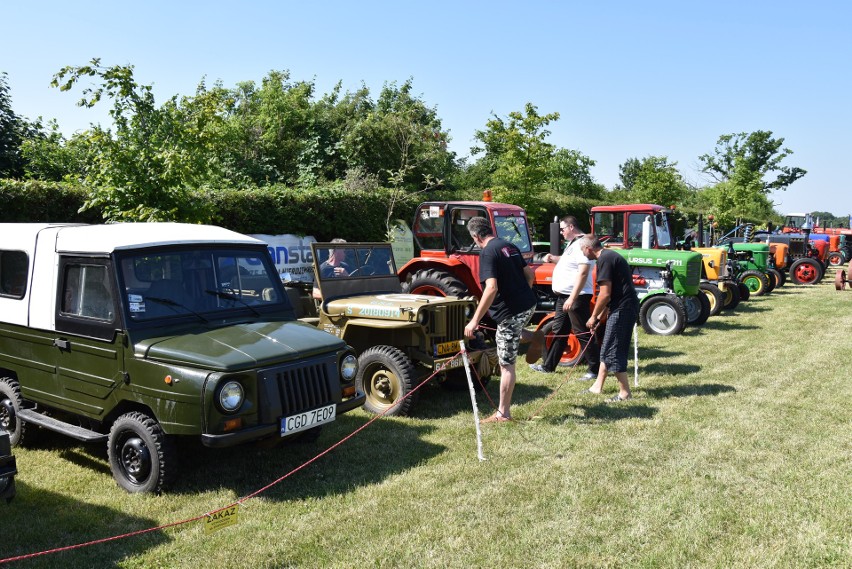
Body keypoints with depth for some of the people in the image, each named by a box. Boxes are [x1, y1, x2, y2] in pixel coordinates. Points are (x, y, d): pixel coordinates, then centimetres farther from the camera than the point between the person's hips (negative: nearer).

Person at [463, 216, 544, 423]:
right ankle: (534, 337, 23)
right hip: (528, 305, 8)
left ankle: (503, 414, 9)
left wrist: (474, 321, -25)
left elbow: (491, 288, -27)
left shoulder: (488, 252, -16)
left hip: (511, 311, -8)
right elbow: (530, 275, 17)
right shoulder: (509, 246, 10)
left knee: (506, 365, 1)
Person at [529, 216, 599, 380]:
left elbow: (583, 272, -25)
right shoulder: (572, 243, 15)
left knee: (582, 333, -4)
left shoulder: (582, 244, -17)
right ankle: (548, 365, 25)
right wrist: (553, 258, 13)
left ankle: (595, 369, 6)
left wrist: (572, 298, -27)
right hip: (564, 295, 11)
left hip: (576, 296, -11)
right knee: (558, 331, 16)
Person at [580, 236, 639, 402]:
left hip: (622, 309, -10)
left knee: (612, 351, -3)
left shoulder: (604, 260, -15)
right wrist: (600, 316, 18)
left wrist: (594, 317, -7)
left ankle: (625, 392, 4)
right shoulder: (610, 256, 17)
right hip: (627, 307, 10)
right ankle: (597, 387, 27)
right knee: (607, 348, 17)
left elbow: (605, 294, -18)